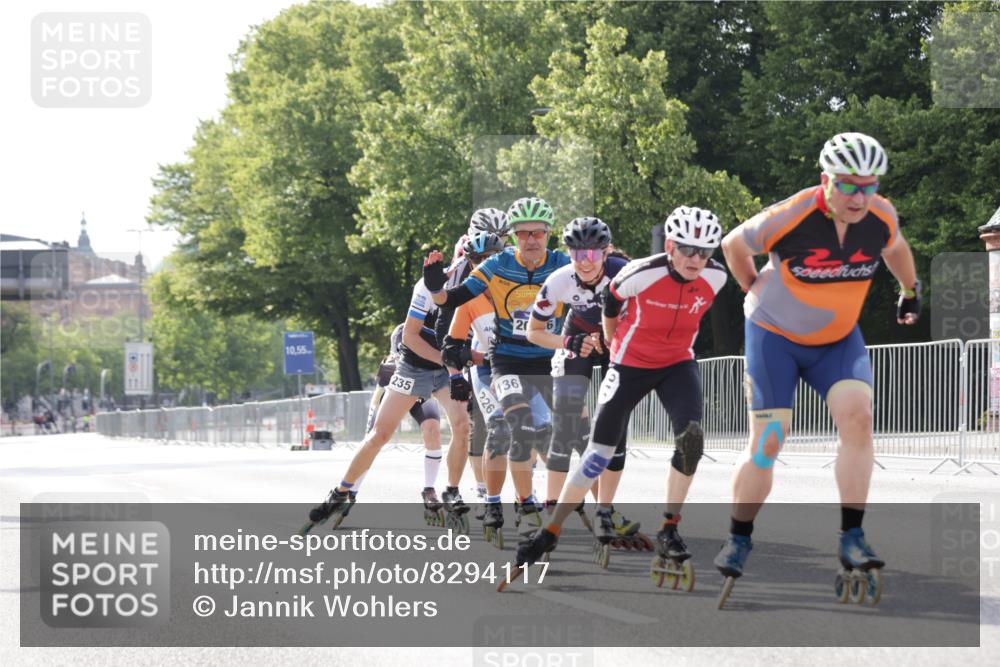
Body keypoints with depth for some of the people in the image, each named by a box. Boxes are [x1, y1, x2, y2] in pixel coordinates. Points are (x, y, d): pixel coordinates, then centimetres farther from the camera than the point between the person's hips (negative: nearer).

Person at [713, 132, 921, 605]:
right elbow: (733, 245, -7)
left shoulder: (882, 217, -14)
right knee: (767, 443, -6)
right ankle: (738, 539, 15)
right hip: (776, 335, -3)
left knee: (857, 415, -21)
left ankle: (852, 539, -17)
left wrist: (910, 292, 22)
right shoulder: (789, 218, -27)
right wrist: (757, 293, 5)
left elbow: (894, 247, 13)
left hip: (838, 339, 3)